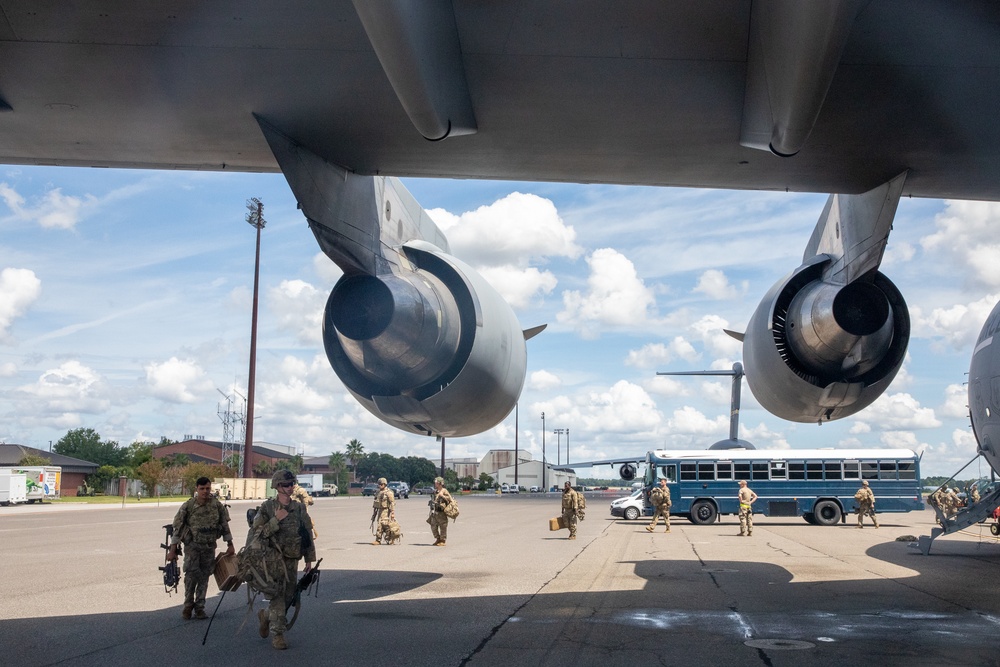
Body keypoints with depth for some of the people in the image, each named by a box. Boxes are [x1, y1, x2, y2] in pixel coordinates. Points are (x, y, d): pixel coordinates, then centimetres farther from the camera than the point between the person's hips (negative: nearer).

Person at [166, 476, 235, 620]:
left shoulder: (217, 506, -1)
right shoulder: (188, 506, -8)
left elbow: (225, 526, 8)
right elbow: (177, 528, -5)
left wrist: (230, 545, 8)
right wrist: (172, 550, -7)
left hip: (209, 546, 3)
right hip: (192, 545, -2)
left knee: (204, 576, 5)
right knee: (191, 573, -15)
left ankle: (199, 608, 15)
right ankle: (188, 605, 0)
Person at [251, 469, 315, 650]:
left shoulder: (299, 508, 6)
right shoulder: (267, 507, -6)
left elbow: (308, 534, 10)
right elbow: (256, 532, -13)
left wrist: (309, 560, 9)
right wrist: (276, 520, -22)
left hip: (292, 560, 5)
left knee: (288, 596, 10)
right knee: (277, 596, -9)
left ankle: (265, 616, 37)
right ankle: (277, 634, 1)